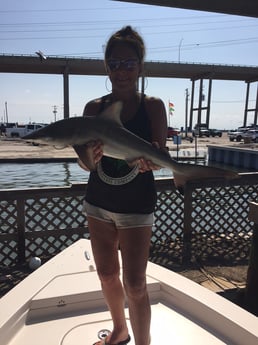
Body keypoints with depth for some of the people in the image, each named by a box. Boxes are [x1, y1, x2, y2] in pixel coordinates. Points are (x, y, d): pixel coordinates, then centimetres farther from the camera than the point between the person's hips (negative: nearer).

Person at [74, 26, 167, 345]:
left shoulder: (153, 106, -6)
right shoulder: (94, 107, 1)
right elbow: (85, 163, -5)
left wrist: (146, 159, -34)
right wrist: (91, 152, -28)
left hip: (136, 206, -3)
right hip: (98, 201, 4)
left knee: (135, 285, 0)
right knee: (106, 273, 17)